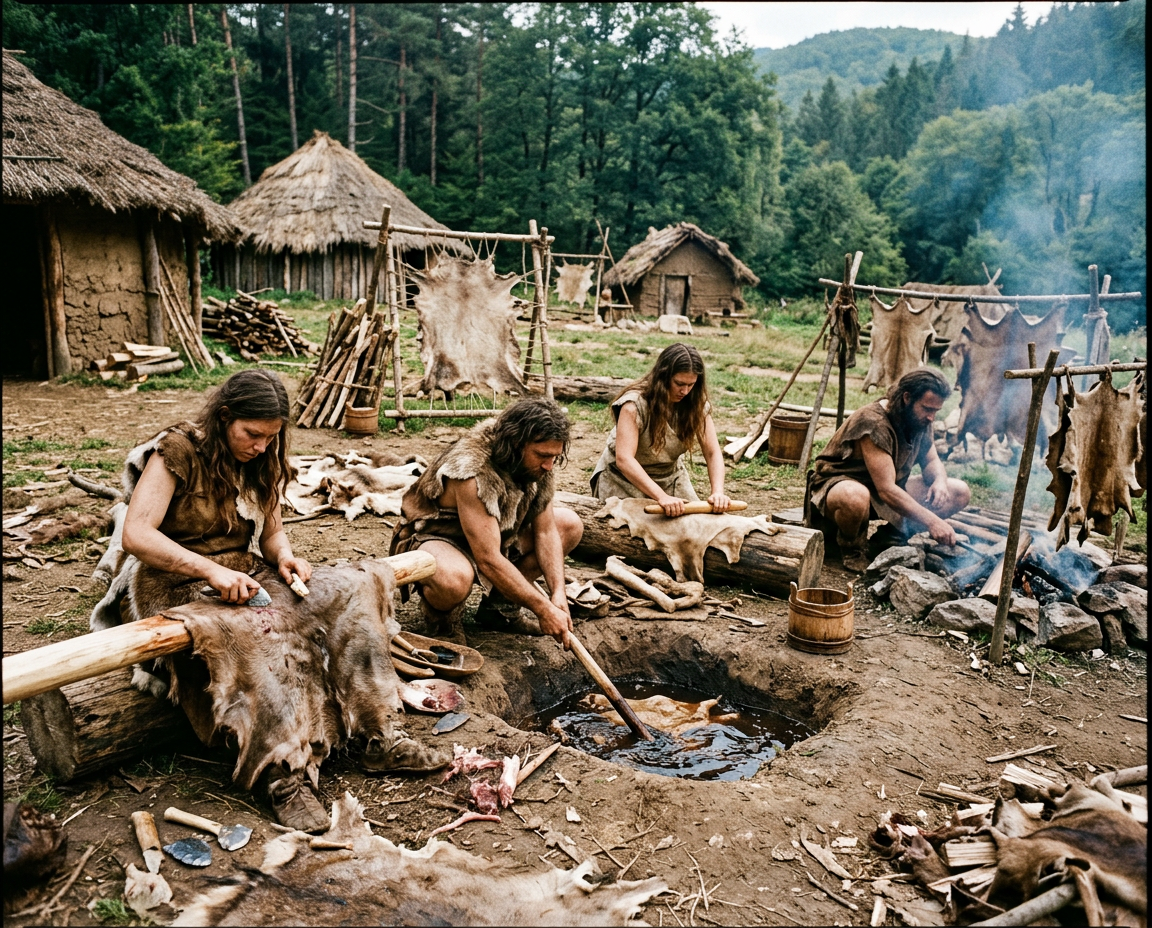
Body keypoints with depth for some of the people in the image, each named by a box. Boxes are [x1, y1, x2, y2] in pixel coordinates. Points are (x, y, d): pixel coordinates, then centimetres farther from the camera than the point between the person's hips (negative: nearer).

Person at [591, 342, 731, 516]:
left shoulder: (696, 404, -14)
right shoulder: (635, 404, -29)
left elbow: (712, 452, -17)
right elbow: (624, 459, -38)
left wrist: (717, 492, -35)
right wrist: (662, 497, -49)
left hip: (670, 476, 4)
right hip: (626, 478, -4)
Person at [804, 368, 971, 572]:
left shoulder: (920, 421, -4)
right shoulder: (873, 422, -30)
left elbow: (931, 461, 9)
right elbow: (886, 490, -34)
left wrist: (940, 481, -15)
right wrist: (932, 521, -36)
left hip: (890, 488, 8)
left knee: (959, 493, -4)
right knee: (856, 498, -45)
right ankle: (852, 548, -12)